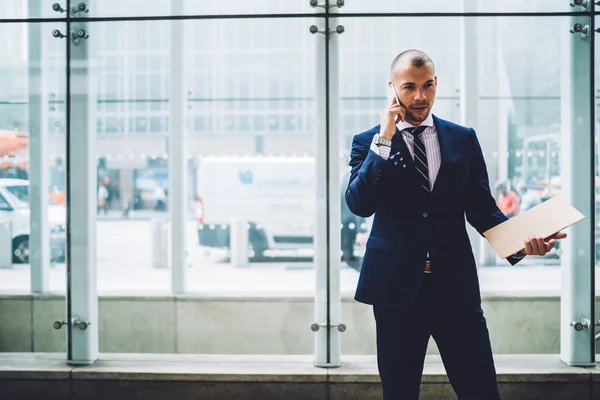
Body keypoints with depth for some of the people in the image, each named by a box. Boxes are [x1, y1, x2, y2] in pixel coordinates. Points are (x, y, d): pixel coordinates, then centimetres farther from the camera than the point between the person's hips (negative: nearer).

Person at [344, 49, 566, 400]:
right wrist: (384, 139, -13)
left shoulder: (463, 139, 9)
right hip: (397, 285, -1)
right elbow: (359, 205, -10)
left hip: (455, 285, 1)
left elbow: (481, 207, 7)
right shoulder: (369, 143, 4)